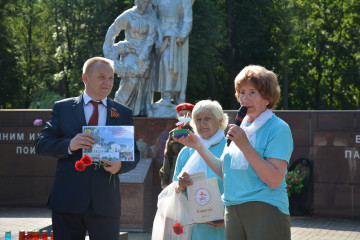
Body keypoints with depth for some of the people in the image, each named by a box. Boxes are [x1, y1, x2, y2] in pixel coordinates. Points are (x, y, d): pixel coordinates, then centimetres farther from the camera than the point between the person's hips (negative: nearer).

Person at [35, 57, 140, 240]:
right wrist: (69, 145, -18)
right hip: (68, 200, -1)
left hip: (105, 202, 1)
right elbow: (41, 144, 1)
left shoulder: (123, 114, 13)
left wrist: (120, 165, -13)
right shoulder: (62, 108, 8)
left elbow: (134, 154, 11)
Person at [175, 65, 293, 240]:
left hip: (265, 211, -7)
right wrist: (198, 146, 15)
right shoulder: (241, 128, 17)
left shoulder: (278, 128, -6)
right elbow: (225, 172, 17)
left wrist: (245, 146, -18)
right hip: (233, 211, 7)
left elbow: (275, 179, -17)